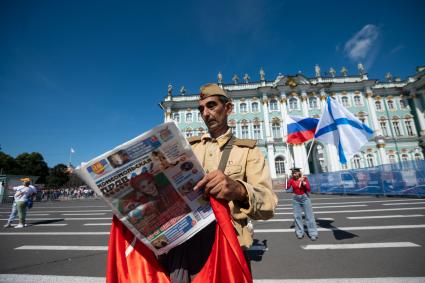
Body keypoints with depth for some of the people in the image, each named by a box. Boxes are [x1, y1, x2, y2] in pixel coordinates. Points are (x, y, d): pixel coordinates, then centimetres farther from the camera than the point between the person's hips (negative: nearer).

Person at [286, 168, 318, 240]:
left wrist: (303, 182, -27)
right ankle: (299, 233, 17)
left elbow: (309, 190, -14)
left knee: (309, 215, 1)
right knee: (297, 216, 5)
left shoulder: (304, 178, -11)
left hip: (305, 197, -2)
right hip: (296, 199, 2)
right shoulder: (291, 180, -6)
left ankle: (313, 233, 10)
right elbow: (287, 188, -18)